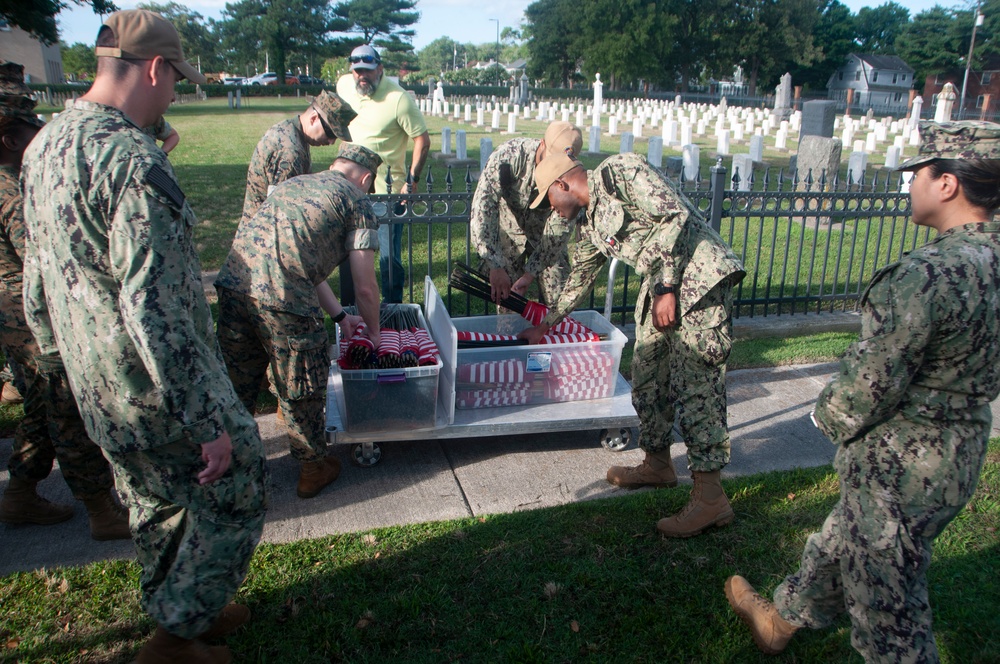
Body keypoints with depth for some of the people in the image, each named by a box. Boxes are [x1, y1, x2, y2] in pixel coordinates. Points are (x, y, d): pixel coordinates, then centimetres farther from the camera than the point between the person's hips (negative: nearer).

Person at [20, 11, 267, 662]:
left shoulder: (44, 145, 5)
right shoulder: (134, 161, -25)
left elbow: (37, 272, 14)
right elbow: (156, 309, -29)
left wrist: (60, 348, 27)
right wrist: (209, 422, -24)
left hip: (94, 390, 9)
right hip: (159, 393, -9)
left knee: (158, 506, 25)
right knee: (234, 498, 12)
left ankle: (176, 610, 45)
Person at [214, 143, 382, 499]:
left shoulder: (293, 184, 30)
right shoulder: (357, 202, 9)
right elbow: (366, 288, 7)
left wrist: (339, 315, 37)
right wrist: (374, 332, 25)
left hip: (233, 282, 7)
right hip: (282, 300, -6)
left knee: (236, 383, 23)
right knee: (300, 389, 13)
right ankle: (314, 467, 32)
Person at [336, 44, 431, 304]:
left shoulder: (399, 99, -18)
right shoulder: (343, 85, 1)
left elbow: (423, 140, -14)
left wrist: (412, 179, -16)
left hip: (387, 190, -6)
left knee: (389, 256, 0)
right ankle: (349, 309, 29)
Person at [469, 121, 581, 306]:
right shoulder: (509, 156, -32)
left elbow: (559, 231, -20)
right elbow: (483, 208, -38)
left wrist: (530, 274, -26)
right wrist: (496, 266, -44)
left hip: (545, 230, 2)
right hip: (508, 227, -1)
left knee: (557, 298, -2)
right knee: (506, 296, -5)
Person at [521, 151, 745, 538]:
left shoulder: (617, 172, -7)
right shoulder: (591, 225, 19)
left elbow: (675, 215, -17)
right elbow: (579, 280, 32)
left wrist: (667, 289, -19)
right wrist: (545, 325, 41)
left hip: (699, 278, -9)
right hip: (660, 289, 9)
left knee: (696, 388, -10)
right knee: (648, 381, 14)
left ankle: (710, 498, -4)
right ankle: (657, 465, 33)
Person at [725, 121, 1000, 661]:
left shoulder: (927, 276, -30)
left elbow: (870, 384, -25)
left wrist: (829, 415, -3)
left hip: (900, 465, -9)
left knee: (887, 603, 10)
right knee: (843, 540, 28)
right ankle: (782, 620, 52)